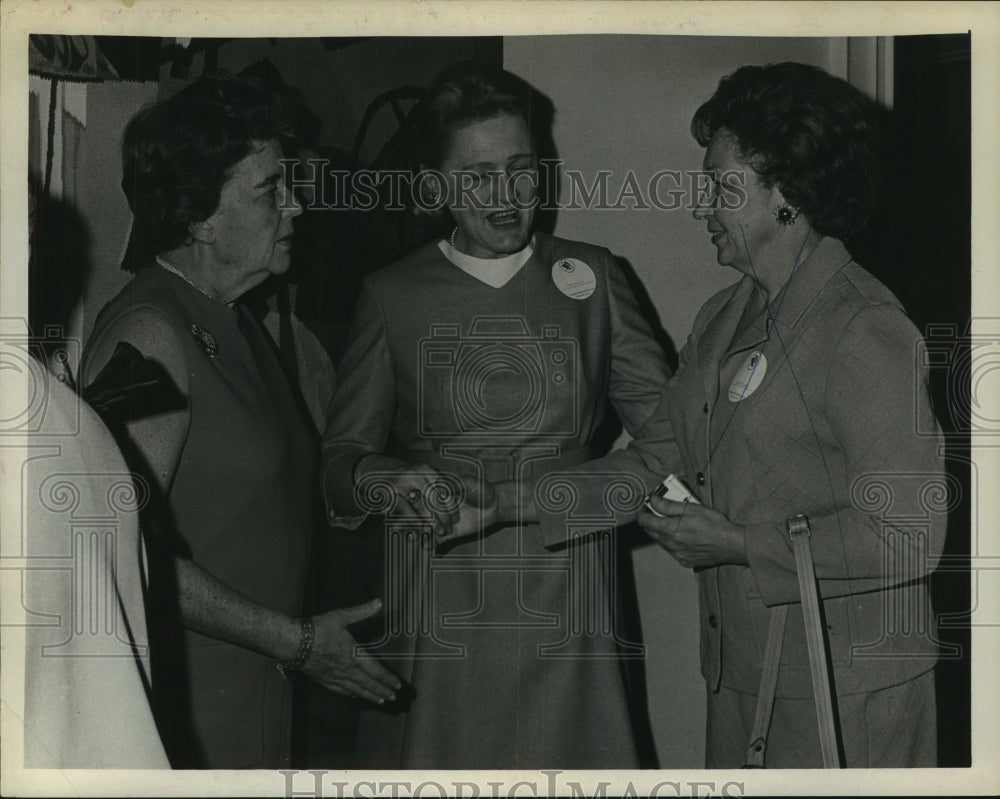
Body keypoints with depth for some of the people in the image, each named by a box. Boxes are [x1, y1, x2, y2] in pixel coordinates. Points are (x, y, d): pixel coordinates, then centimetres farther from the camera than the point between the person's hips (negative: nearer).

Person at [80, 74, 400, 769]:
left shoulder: (234, 320, 13)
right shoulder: (149, 333, -17)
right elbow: (126, 547, -22)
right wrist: (296, 641, -17)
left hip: (257, 685, 9)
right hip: (186, 705, -8)